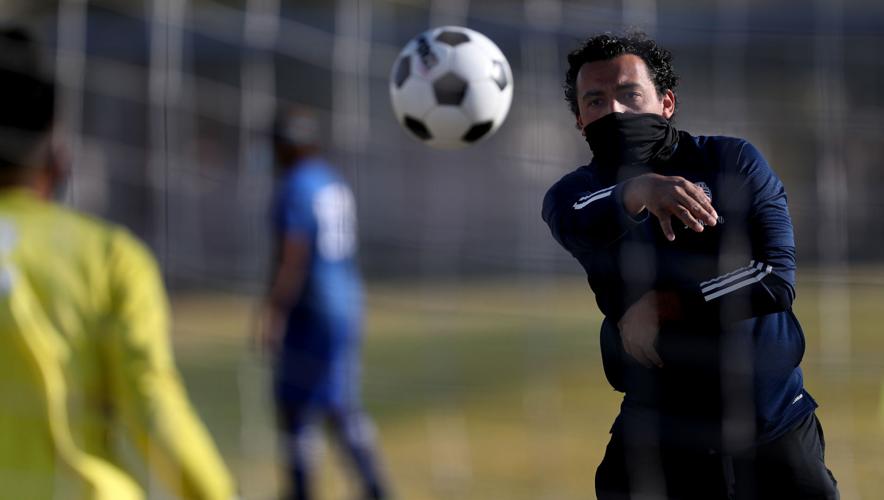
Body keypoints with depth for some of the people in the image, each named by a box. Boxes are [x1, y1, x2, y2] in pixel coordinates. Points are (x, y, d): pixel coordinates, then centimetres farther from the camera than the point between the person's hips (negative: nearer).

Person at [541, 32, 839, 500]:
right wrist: (637, 193, -46)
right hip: (657, 439, 0)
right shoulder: (574, 192, 1)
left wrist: (665, 306, -16)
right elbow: (578, 225, -25)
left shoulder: (735, 161, 0)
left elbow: (778, 278, -9)